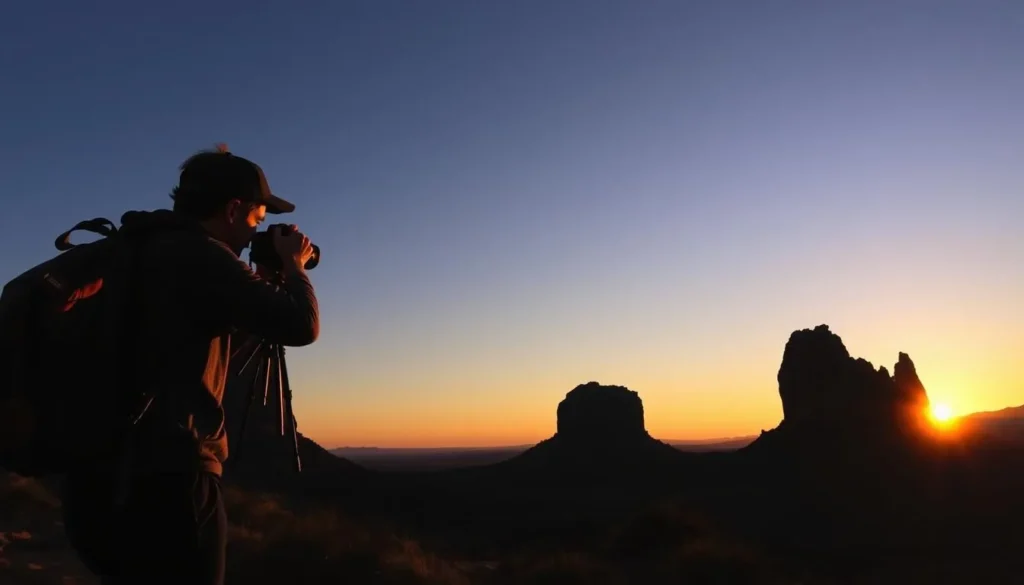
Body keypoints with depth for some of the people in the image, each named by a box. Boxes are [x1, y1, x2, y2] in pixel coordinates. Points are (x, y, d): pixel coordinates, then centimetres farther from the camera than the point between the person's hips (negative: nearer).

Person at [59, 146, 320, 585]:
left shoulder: (144, 252, 16)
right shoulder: (198, 255, -13)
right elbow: (300, 325, -17)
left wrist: (264, 280, 22)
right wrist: (291, 266, 2)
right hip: (164, 477, -9)